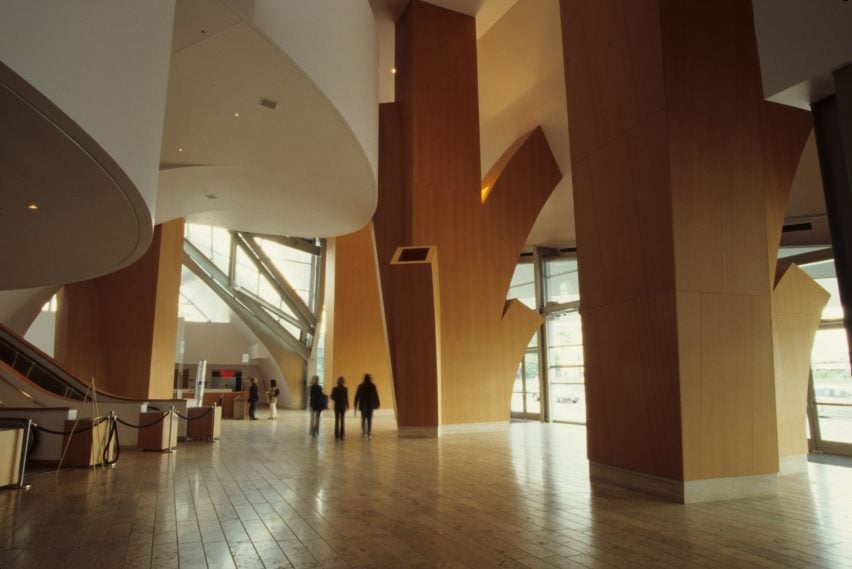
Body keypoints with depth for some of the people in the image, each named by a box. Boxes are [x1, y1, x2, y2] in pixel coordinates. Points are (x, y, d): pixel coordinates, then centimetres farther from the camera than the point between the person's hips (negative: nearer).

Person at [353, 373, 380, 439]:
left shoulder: (361, 386, -3)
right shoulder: (372, 386, -3)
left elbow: (357, 396, -3)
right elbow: (376, 395, -2)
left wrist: (356, 405, 2)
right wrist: (377, 404, 5)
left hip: (363, 405, 0)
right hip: (370, 405, 0)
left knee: (363, 420, 9)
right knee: (369, 420, 5)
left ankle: (364, 433, -4)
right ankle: (369, 434, 0)